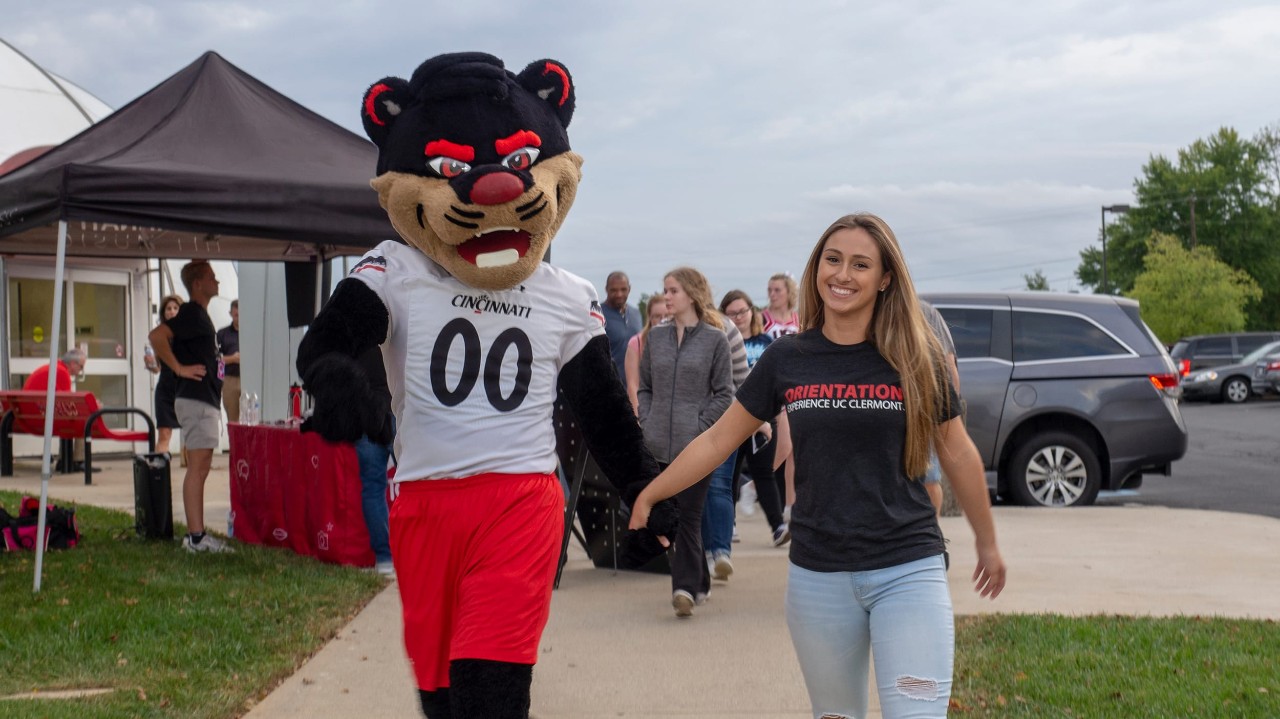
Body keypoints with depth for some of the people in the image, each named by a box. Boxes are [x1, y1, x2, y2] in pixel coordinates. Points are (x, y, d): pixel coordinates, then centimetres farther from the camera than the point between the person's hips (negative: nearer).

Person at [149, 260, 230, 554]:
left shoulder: (200, 315, 19)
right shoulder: (191, 313, -11)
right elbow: (157, 336, -25)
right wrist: (180, 368, -19)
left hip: (206, 400, 10)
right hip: (196, 400, -10)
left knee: (199, 469, 10)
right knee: (197, 468, -9)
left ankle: (197, 535, 13)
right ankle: (195, 537, -9)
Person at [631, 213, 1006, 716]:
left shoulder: (915, 359, -3)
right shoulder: (786, 360, 1)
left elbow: (958, 455, 9)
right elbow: (718, 440, 8)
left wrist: (987, 543, 17)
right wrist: (647, 496, 6)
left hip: (907, 570, -2)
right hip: (817, 575, 2)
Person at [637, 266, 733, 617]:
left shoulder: (715, 340, -1)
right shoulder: (655, 337, 10)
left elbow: (724, 393, -1)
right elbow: (643, 387, 15)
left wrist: (701, 425, -10)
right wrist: (647, 423, 2)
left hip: (697, 445, -4)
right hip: (658, 445, 5)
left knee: (688, 515, -7)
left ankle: (686, 586, -7)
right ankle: (698, 581, 23)